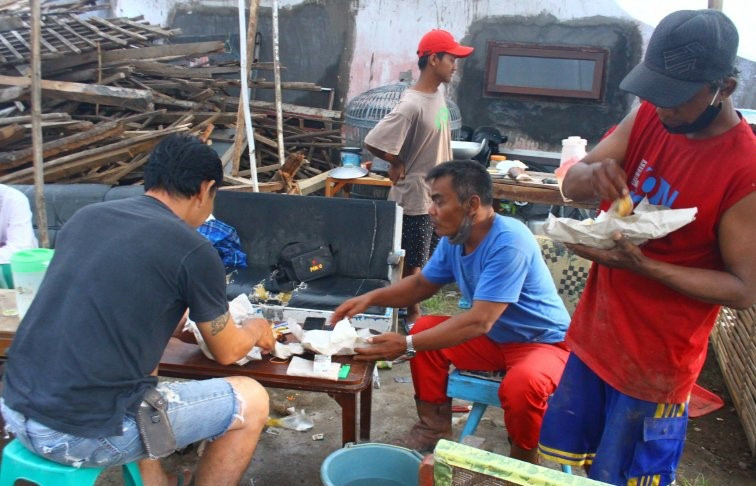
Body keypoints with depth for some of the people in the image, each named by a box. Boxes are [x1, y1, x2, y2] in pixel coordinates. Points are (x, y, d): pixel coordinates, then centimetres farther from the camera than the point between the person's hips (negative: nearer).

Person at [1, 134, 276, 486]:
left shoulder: (84, 216, 9)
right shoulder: (194, 250, -9)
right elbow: (227, 352, 6)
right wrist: (257, 329, 28)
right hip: (90, 436, -7)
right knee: (250, 401, 9)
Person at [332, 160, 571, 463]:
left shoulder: (509, 242, -31)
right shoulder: (453, 239, -6)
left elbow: (479, 322, -34)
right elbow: (422, 284, 10)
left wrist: (407, 345, -34)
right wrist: (371, 297, -6)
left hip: (544, 341, -8)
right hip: (495, 336, 8)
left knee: (522, 385, -36)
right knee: (424, 329, -3)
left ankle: (524, 465, -4)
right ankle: (434, 428, 11)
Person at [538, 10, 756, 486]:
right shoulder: (649, 116, -4)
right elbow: (572, 184, -2)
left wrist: (642, 266, -30)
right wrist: (593, 174, -26)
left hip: (656, 361, -6)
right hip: (595, 335, 6)